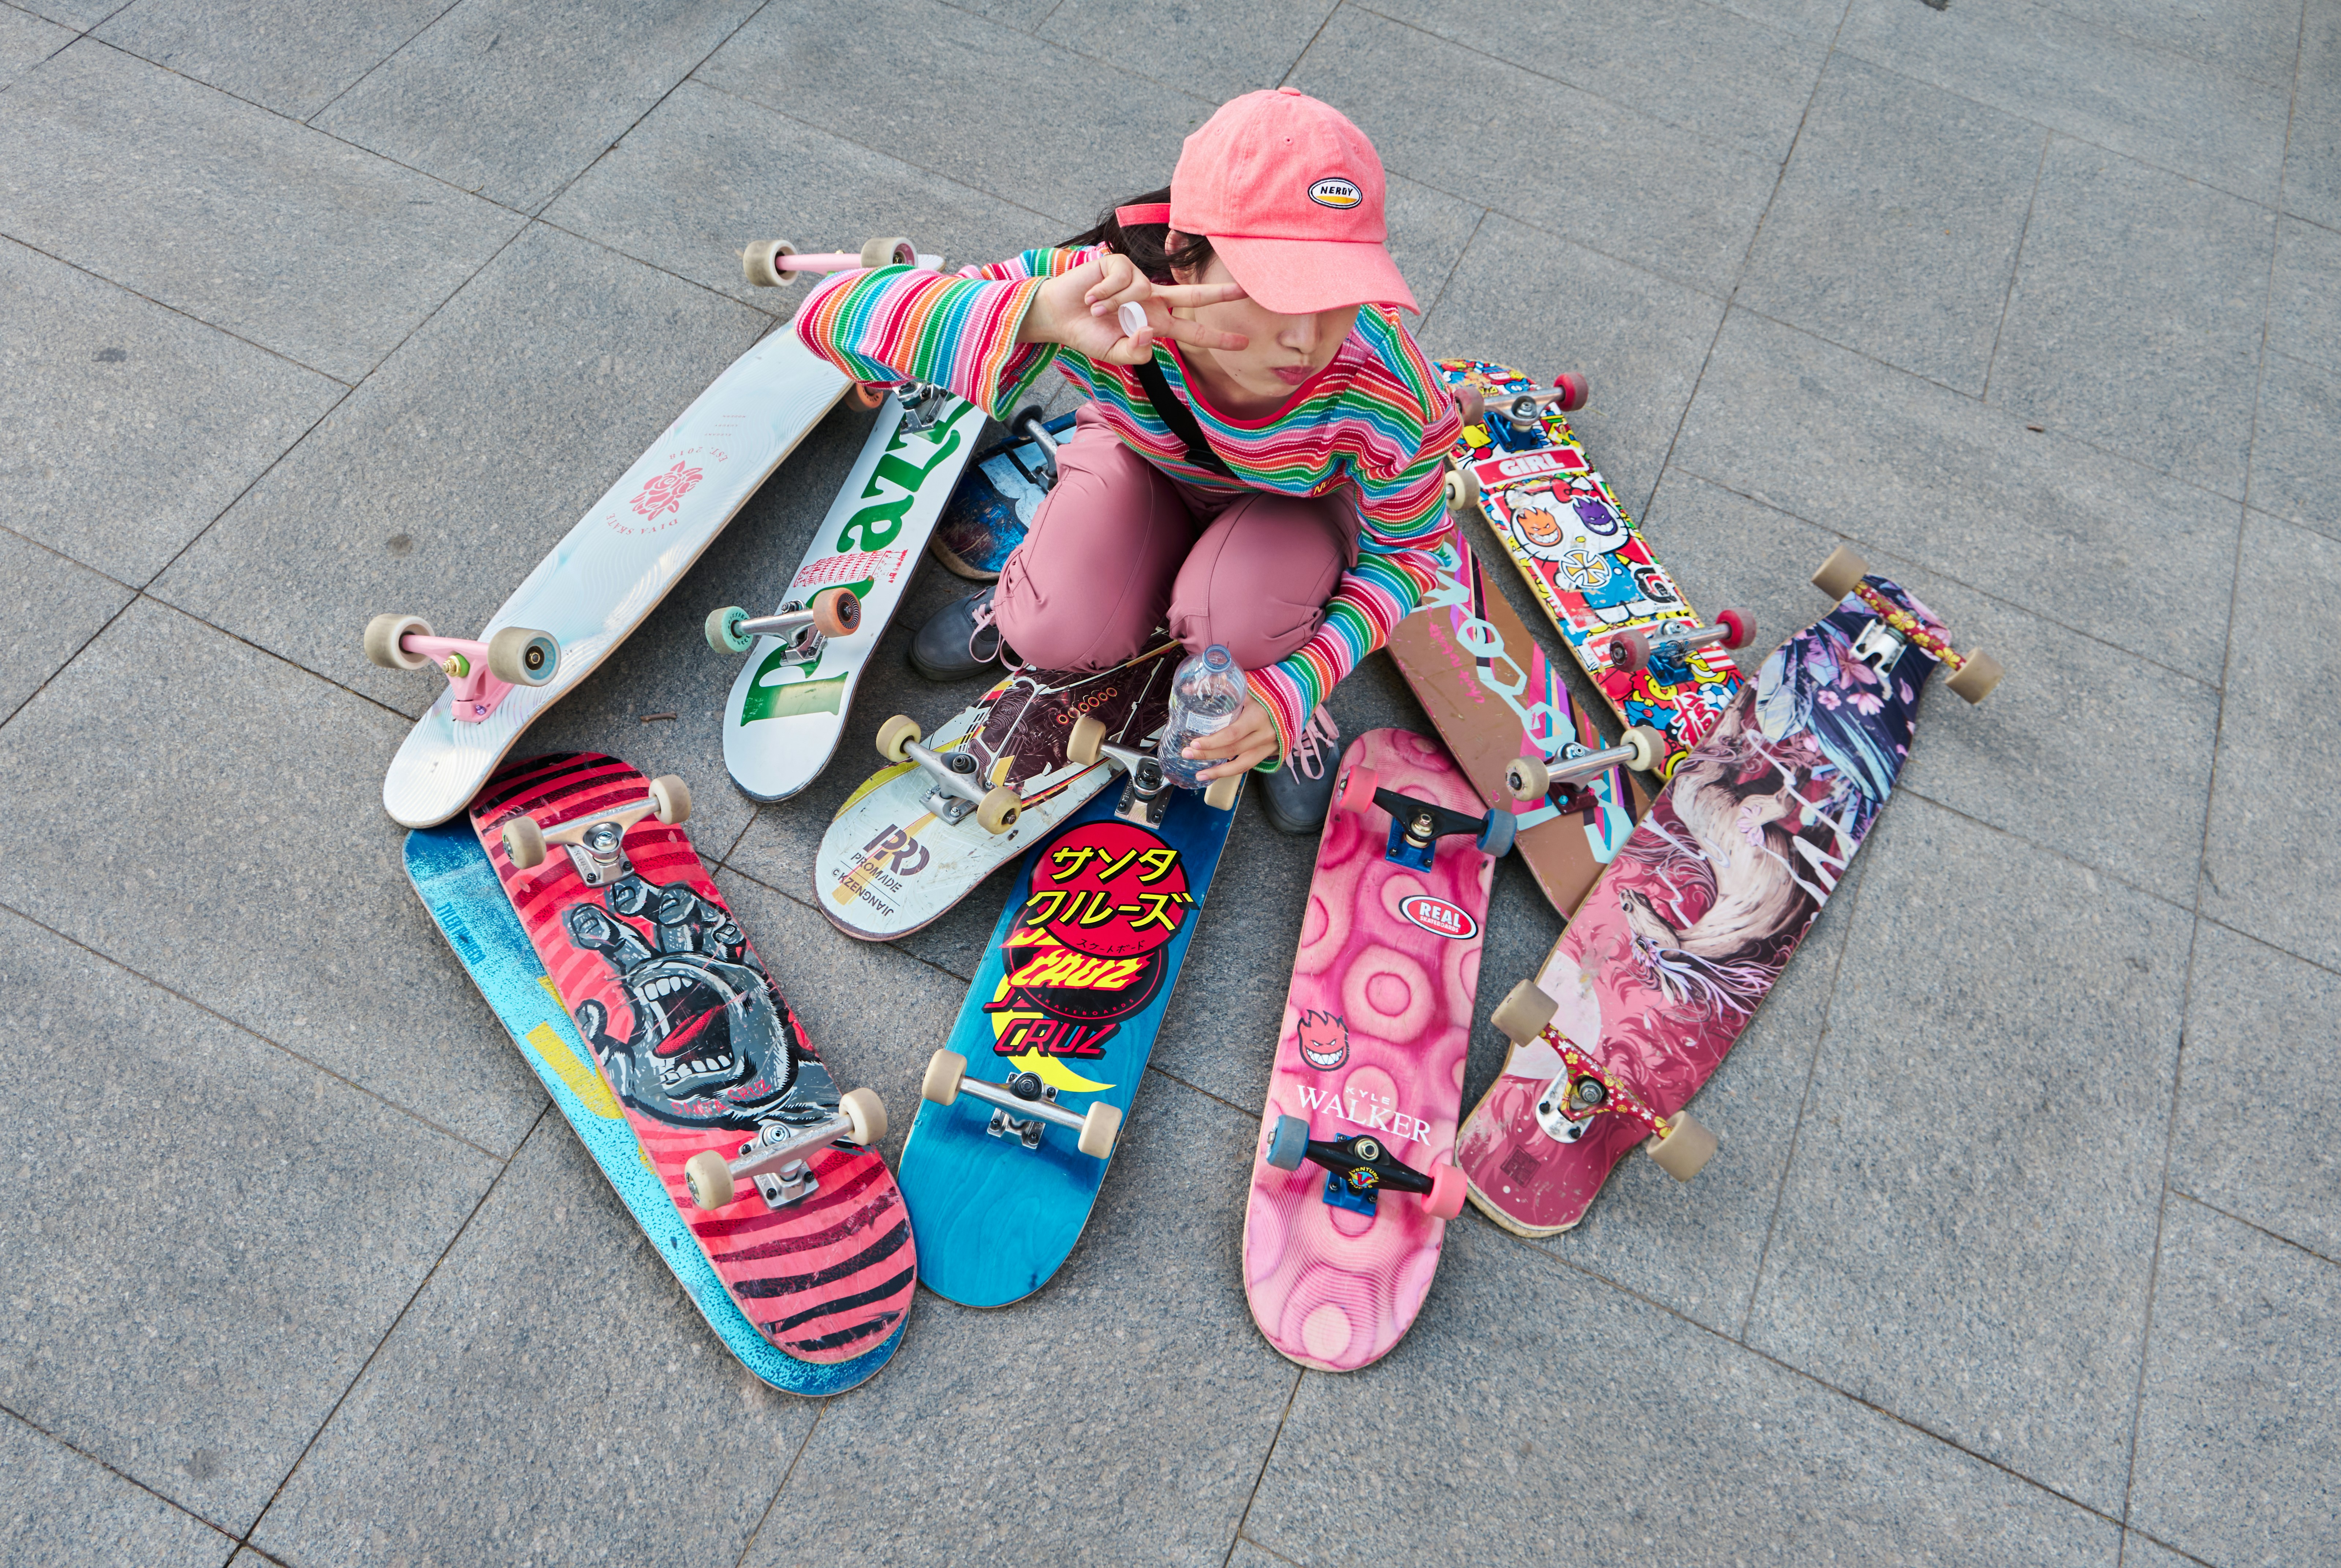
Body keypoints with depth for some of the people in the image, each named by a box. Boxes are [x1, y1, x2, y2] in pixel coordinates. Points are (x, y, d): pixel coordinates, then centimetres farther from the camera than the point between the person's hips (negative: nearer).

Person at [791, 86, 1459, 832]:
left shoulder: (1390, 397, -37)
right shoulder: (1112, 300, -38)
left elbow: (1404, 552, -16)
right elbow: (833, 312, -42)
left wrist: (1295, 687, -31)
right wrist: (1038, 316, -61)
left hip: (1294, 505, 0)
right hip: (1148, 463, 1)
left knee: (1240, 622, -33)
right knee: (1061, 635, -25)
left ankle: (1280, 693, 4)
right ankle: (1035, 603, 14)